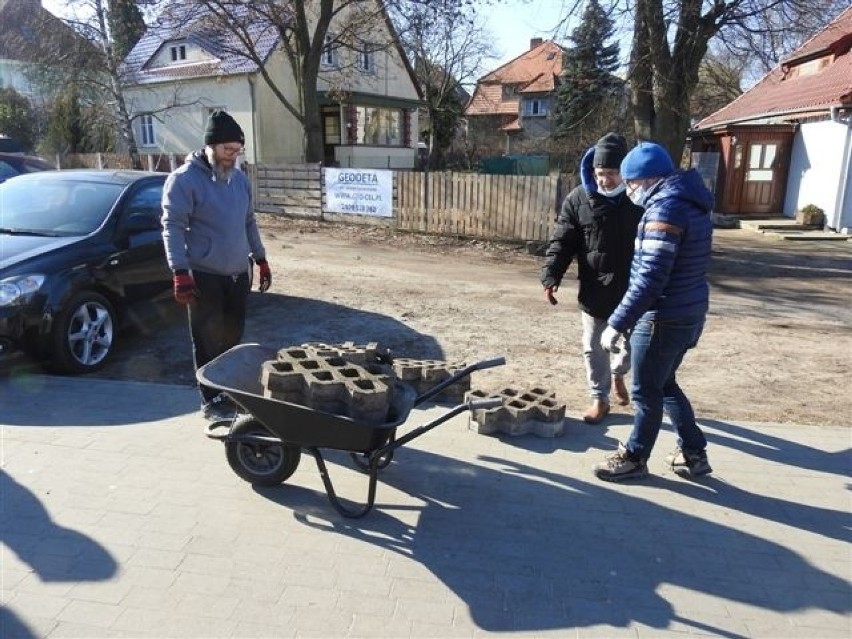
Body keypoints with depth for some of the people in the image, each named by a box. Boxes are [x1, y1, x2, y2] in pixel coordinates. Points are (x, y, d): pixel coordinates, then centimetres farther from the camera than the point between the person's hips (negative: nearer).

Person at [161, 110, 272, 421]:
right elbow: (172, 227, -14)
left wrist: (261, 259, 16)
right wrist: (180, 273, -19)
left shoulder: (239, 178, 10)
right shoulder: (185, 179, -11)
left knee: (233, 335, 14)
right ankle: (211, 400, 14)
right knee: (209, 340, 2)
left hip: (238, 272, 6)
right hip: (204, 275, -6)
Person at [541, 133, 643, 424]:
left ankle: (617, 374, 47)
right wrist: (551, 276, -18)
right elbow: (561, 242, -5)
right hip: (595, 291, 0)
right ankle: (600, 398, 27)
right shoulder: (578, 199, -6)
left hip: (633, 290, 0)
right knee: (594, 348, 8)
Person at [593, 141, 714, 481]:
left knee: (646, 392, 7)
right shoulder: (689, 201, 12)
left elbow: (650, 279, -26)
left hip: (665, 318, -10)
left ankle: (634, 458, 24)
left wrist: (617, 323, -22)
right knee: (665, 384, 22)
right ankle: (693, 453, 32)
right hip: (688, 313, 10)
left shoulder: (665, 208, -20)